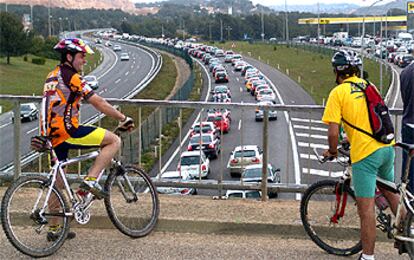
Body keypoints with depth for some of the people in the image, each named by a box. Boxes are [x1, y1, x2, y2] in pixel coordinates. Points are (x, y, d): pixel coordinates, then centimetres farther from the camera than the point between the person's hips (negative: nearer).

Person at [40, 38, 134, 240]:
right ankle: (91, 180, -10)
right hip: (67, 131, -9)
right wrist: (124, 119, -2)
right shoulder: (71, 77, -8)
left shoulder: (52, 76, 22)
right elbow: (98, 103, -10)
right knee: (114, 141, -5)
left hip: (52, 136, 9)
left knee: (59, 180, 17)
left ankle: (54, 229, 24)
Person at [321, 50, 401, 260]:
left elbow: (333, 132, -12)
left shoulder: (338, 92, -6)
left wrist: (332, 152, 7)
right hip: (387, 147, 8)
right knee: (389, 191, 31)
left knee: (366, 209, -2)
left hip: (364, 153, -7)